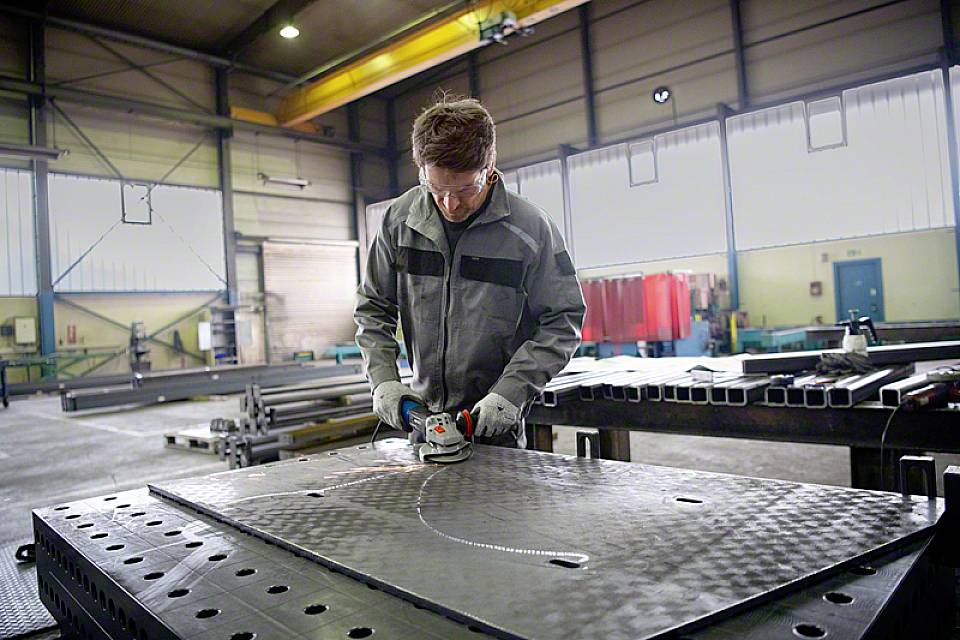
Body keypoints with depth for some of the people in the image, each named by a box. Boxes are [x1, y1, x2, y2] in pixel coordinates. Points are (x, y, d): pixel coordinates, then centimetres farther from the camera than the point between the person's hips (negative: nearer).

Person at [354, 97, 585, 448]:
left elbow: (562, 321, -10)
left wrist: (511, 391, -20)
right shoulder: (400, 218, -6)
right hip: (423, 411, 3)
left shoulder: (530, 227, -14)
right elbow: (373, 308, 4)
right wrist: (383, 378, -9)